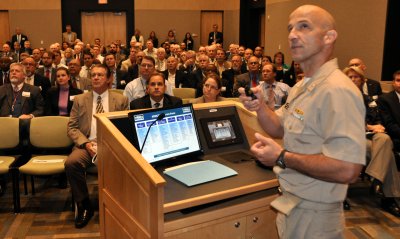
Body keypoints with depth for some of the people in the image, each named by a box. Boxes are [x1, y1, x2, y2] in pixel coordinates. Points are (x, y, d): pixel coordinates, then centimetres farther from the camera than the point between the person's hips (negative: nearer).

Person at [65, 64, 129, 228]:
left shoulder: (121, 100, 12)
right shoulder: (80, 100, 14)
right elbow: (72, 128, 9)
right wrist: (85, 143, -10)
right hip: (87, 144, 1)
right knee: (71, 163, -31)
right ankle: (84, 205, -10)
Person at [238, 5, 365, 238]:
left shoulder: (337, 90, -26)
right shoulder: (302, 86, 7)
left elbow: (347, 169, -32)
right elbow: (281, 129, 14)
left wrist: (282, 157, -25)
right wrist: (260, 107, -6)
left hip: (313, 215, -9)